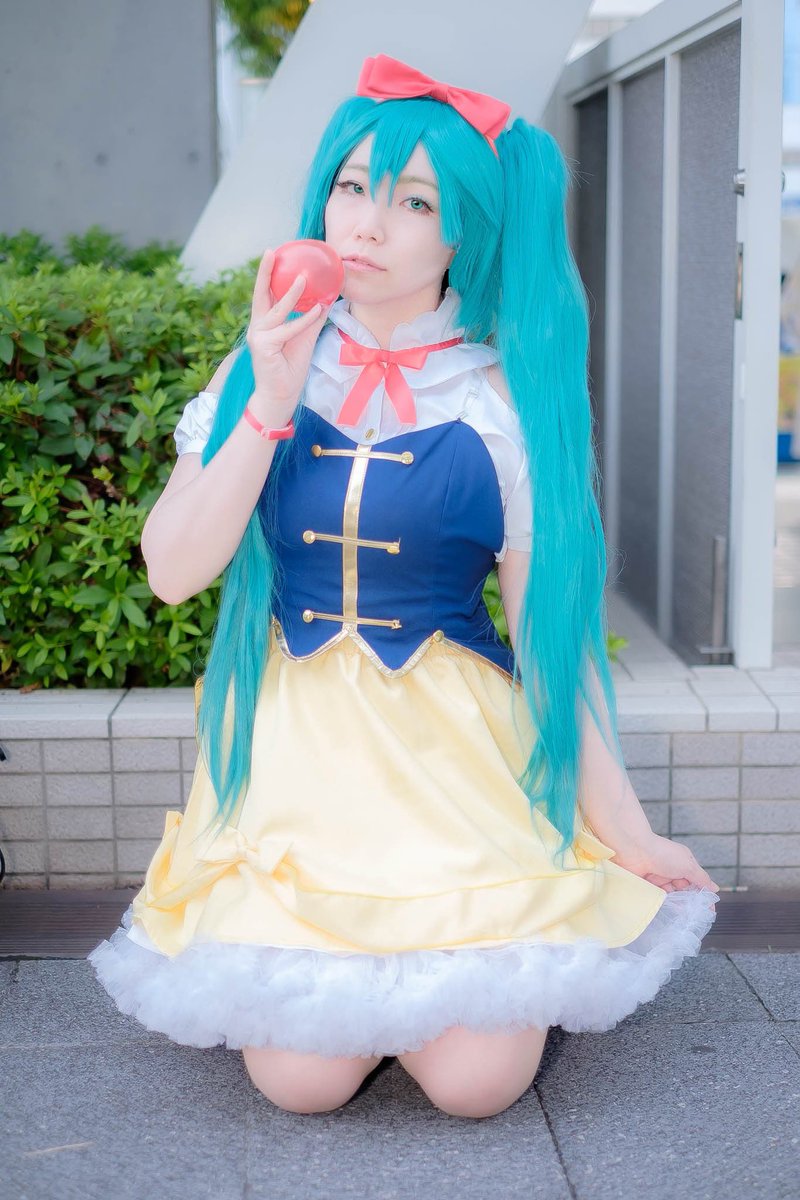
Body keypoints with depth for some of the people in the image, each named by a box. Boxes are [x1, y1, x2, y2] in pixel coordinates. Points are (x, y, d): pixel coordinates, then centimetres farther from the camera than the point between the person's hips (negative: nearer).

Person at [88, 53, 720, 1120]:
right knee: (301, 1080, -9)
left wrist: (624, 827, 0)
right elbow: (172, 572, -4)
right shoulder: (262, 368, 4)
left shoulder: (510, 397, -3)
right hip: (292, 744, 1)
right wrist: (270, 406, -14)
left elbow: (550, 625, 0)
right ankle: (320, 966, 24)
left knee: (477, 1080, -10)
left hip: (457, 750, -1)